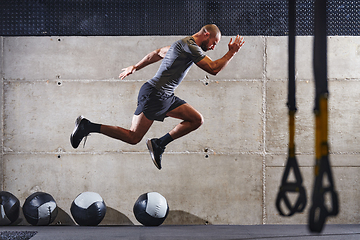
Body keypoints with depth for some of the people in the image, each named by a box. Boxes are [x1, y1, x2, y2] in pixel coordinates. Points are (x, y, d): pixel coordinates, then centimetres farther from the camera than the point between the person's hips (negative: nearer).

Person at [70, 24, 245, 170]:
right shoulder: (190, 46, -12)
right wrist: (232, 53, -6)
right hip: (154, 94, -10)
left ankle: (159, 144, 4)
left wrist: (135, 67, 37)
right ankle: (88, 126, -3)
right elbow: (213, 68, -16)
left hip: (165, 97, 10)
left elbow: (156, 54, 29)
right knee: (133, 138, -10)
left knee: (197, 120, 3)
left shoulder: (183, 45, 19)